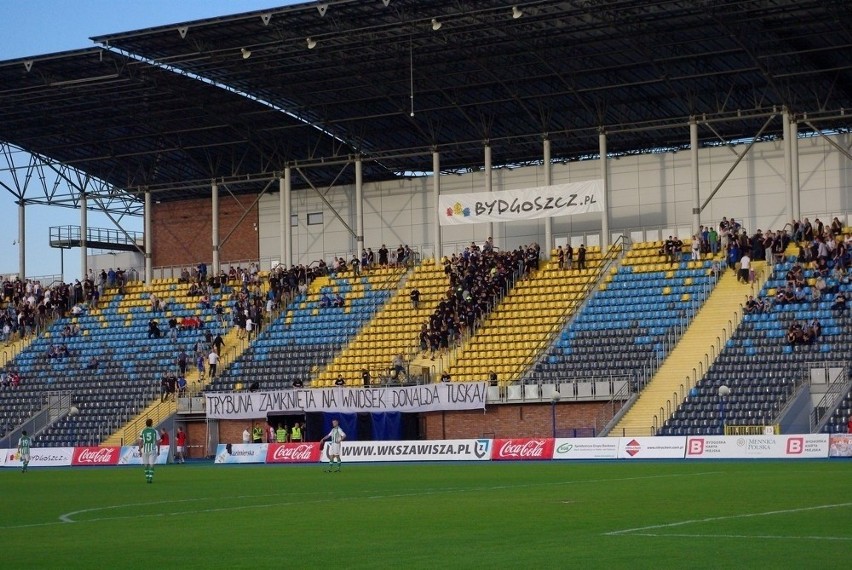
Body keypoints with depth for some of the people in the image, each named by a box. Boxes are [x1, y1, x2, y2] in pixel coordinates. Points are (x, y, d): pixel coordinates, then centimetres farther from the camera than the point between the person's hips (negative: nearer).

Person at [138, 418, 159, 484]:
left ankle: (147, 478, 15)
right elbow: (158, 442, 0)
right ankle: (150, 478, -11)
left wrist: (140, 450, 6)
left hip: (145, 450, 1)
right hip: (153, 450, -1)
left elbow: (140, 442, 0)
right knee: (152, 465, -1)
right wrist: (158, 451, 9)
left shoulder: (143, 431, 2)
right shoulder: (155, 431, -1)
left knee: (146, 465, 12)